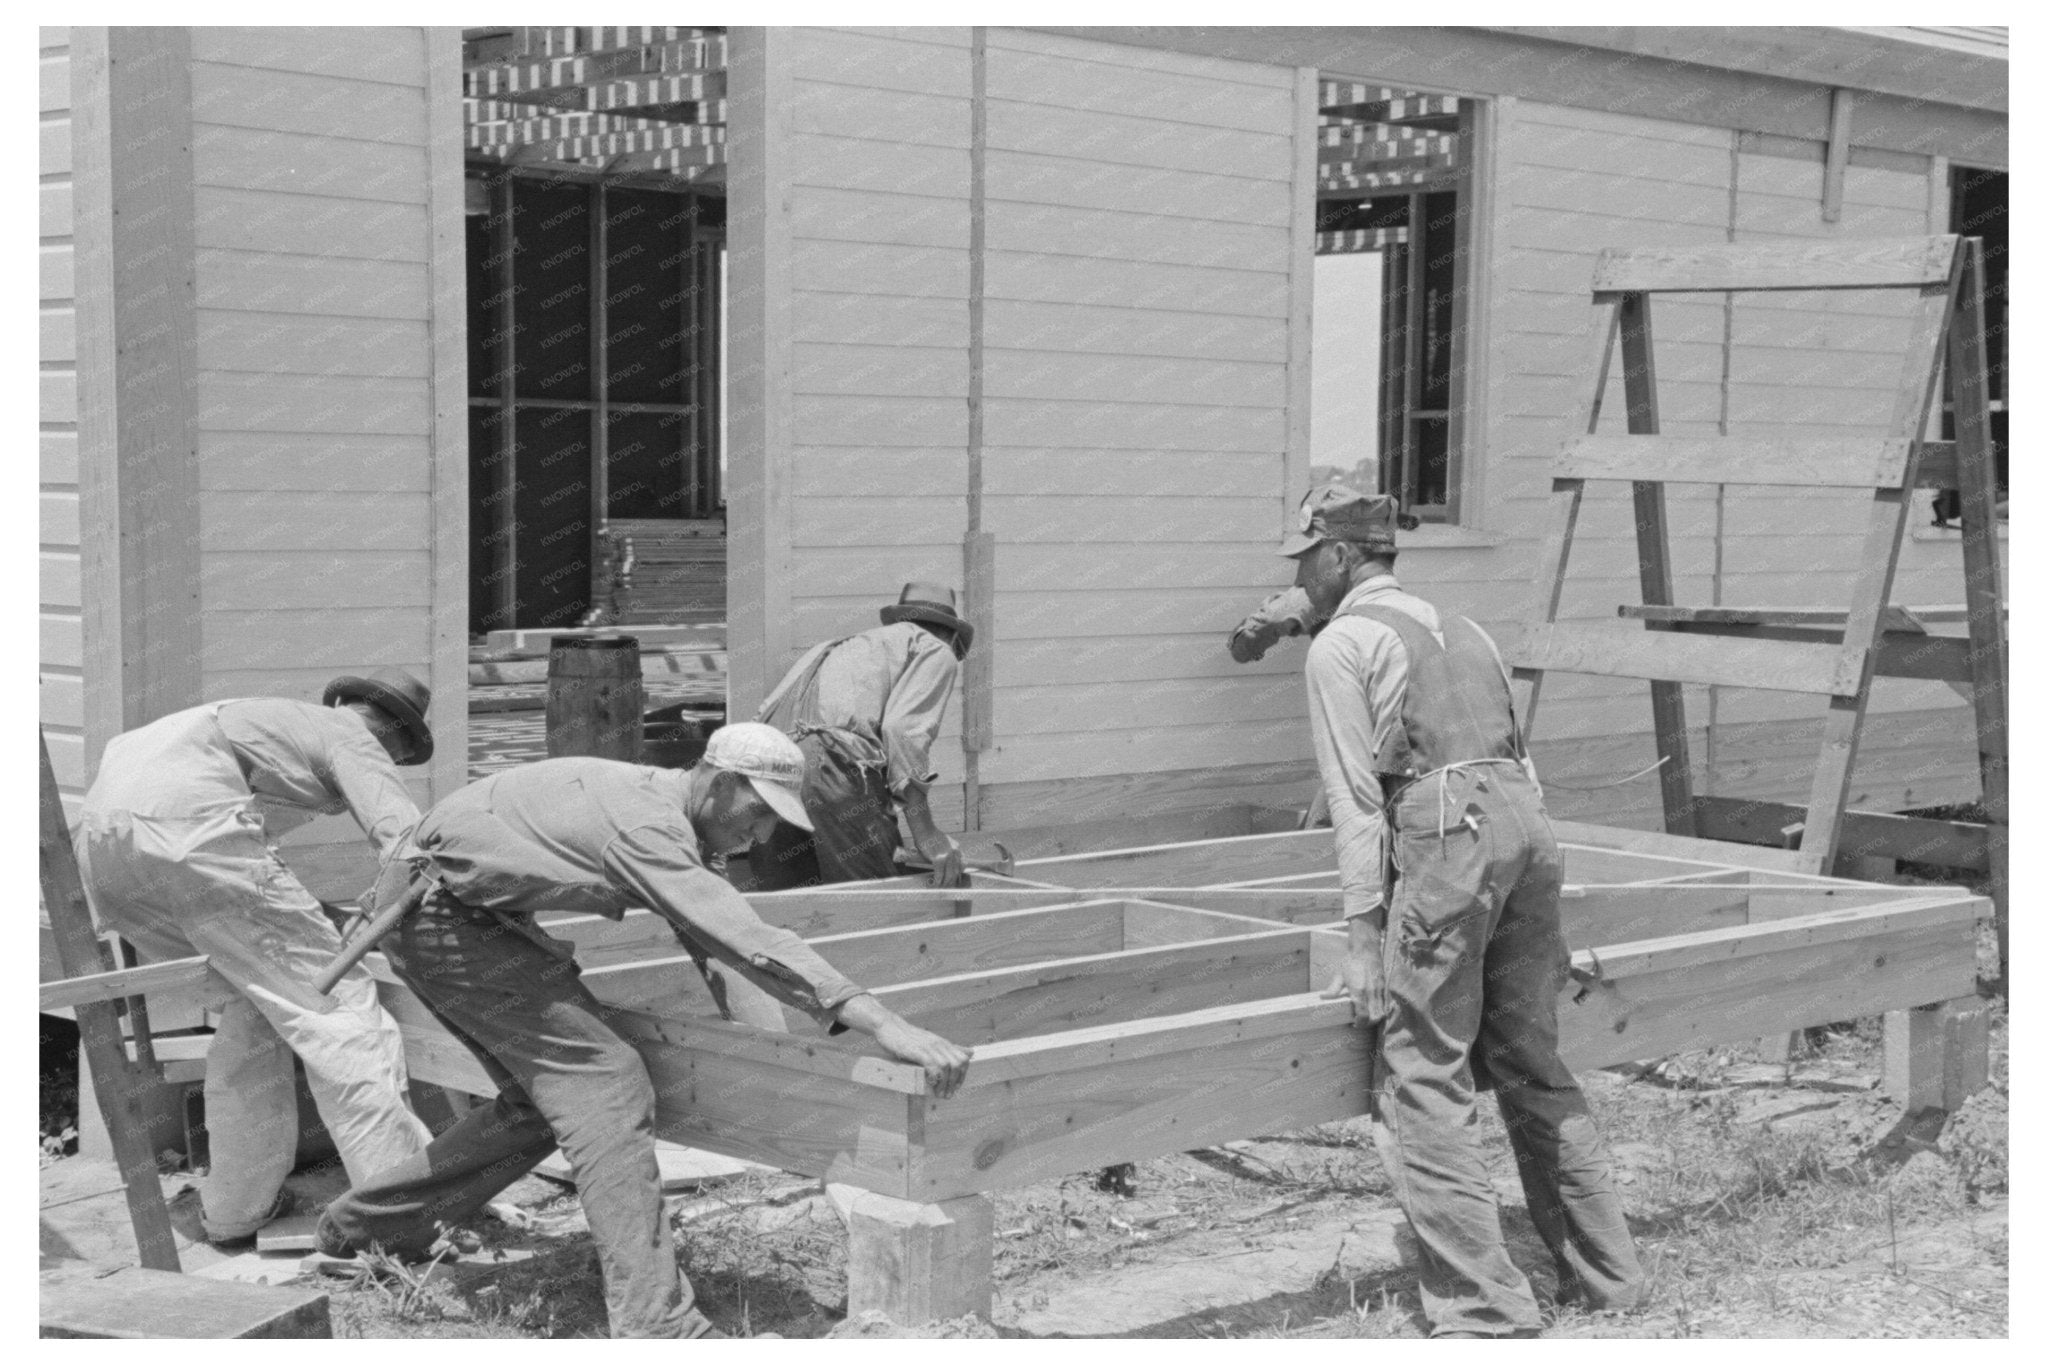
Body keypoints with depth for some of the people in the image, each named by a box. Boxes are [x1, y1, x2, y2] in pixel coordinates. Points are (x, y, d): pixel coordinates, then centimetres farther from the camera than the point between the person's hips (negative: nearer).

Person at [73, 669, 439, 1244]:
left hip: (96, 840, 9)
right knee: (333, 1003, -3)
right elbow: (405, 837, -1)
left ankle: (235, 1207, 20)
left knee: (249, 1007, 20)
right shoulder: (352, 739, 16)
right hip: (187, 830, -8)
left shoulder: (265, 719, 38)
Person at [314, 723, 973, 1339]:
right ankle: (658, 1325, -23)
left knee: (544, 1096, 15)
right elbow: (747, 941, -35)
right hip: (439, 912, -10)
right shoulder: (644, 824, -26)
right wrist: (885, 1025, -39)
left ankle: (359, 1221, 28)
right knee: (602, 1081, -16)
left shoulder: (667, 812, 6)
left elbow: (711, 943, 16)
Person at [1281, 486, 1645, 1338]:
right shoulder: (1458, 627, 27)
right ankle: (1605, 1276, 22)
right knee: (1531, 1064, 17)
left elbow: (1355, 797, -4)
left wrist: (1365, 939, -5)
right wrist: (1540, 926, 30)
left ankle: (1484, 1308, -8)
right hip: (1526, 823, 8)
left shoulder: (1341, 644, 5)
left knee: (1421, 1080, -4)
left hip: (1445, 831, -8)